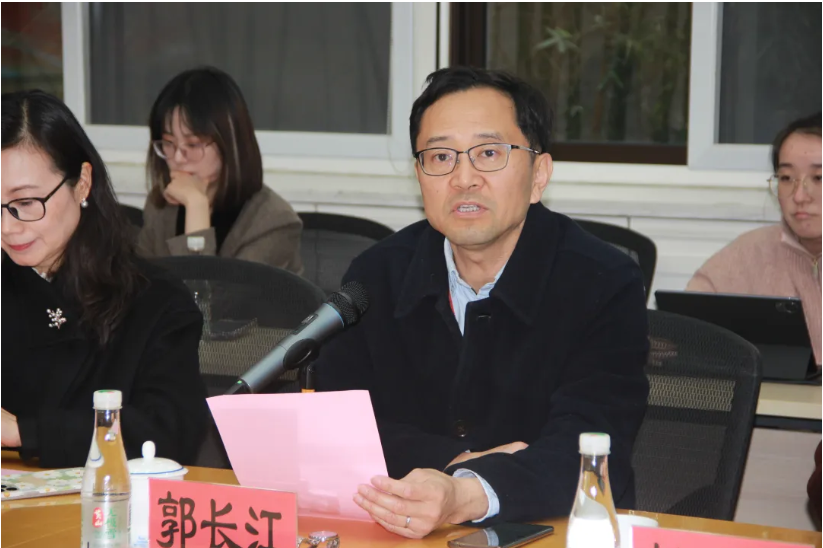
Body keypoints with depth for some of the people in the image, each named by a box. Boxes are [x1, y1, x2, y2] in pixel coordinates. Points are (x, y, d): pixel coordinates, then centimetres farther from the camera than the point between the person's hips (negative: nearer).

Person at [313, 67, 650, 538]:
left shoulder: (607, 287, -7)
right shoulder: (377, 275, 5)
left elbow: (581, 454, -18)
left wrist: (465, 496, -35)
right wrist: (456, 461, -14)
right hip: (397, 535, 2)